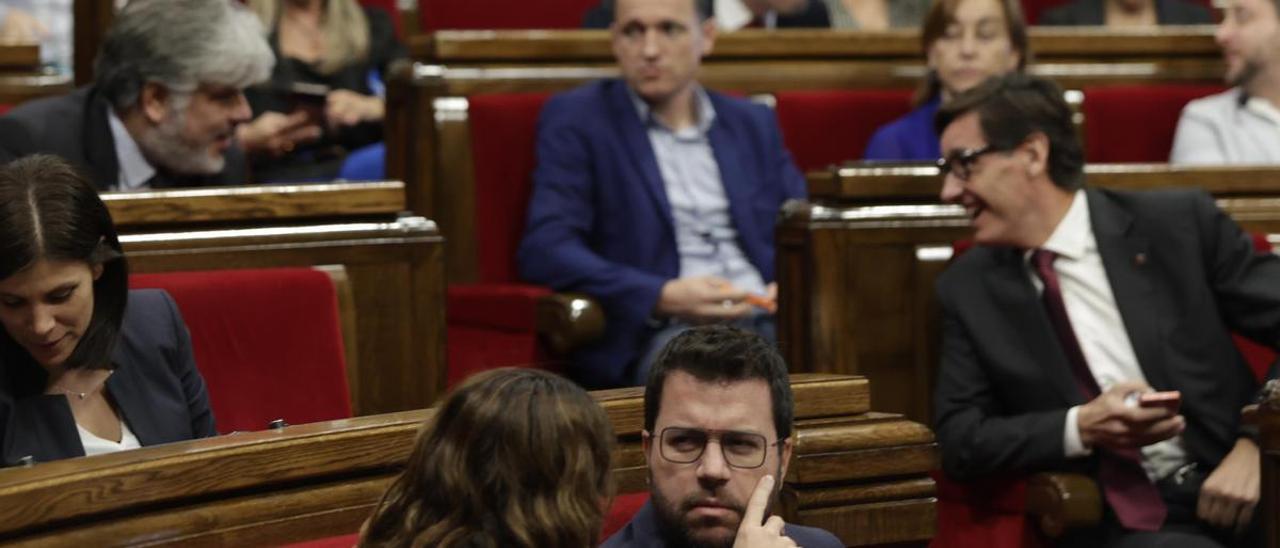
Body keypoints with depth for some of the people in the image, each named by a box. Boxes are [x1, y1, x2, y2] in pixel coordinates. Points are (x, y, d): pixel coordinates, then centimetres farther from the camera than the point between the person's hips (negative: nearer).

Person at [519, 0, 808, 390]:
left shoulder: (754, 124, 22)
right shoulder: (575, 119, 8)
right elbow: (544, 250, -4)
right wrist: (663, 297, -17)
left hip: (768, 322, 5)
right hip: (660, 332, -5)